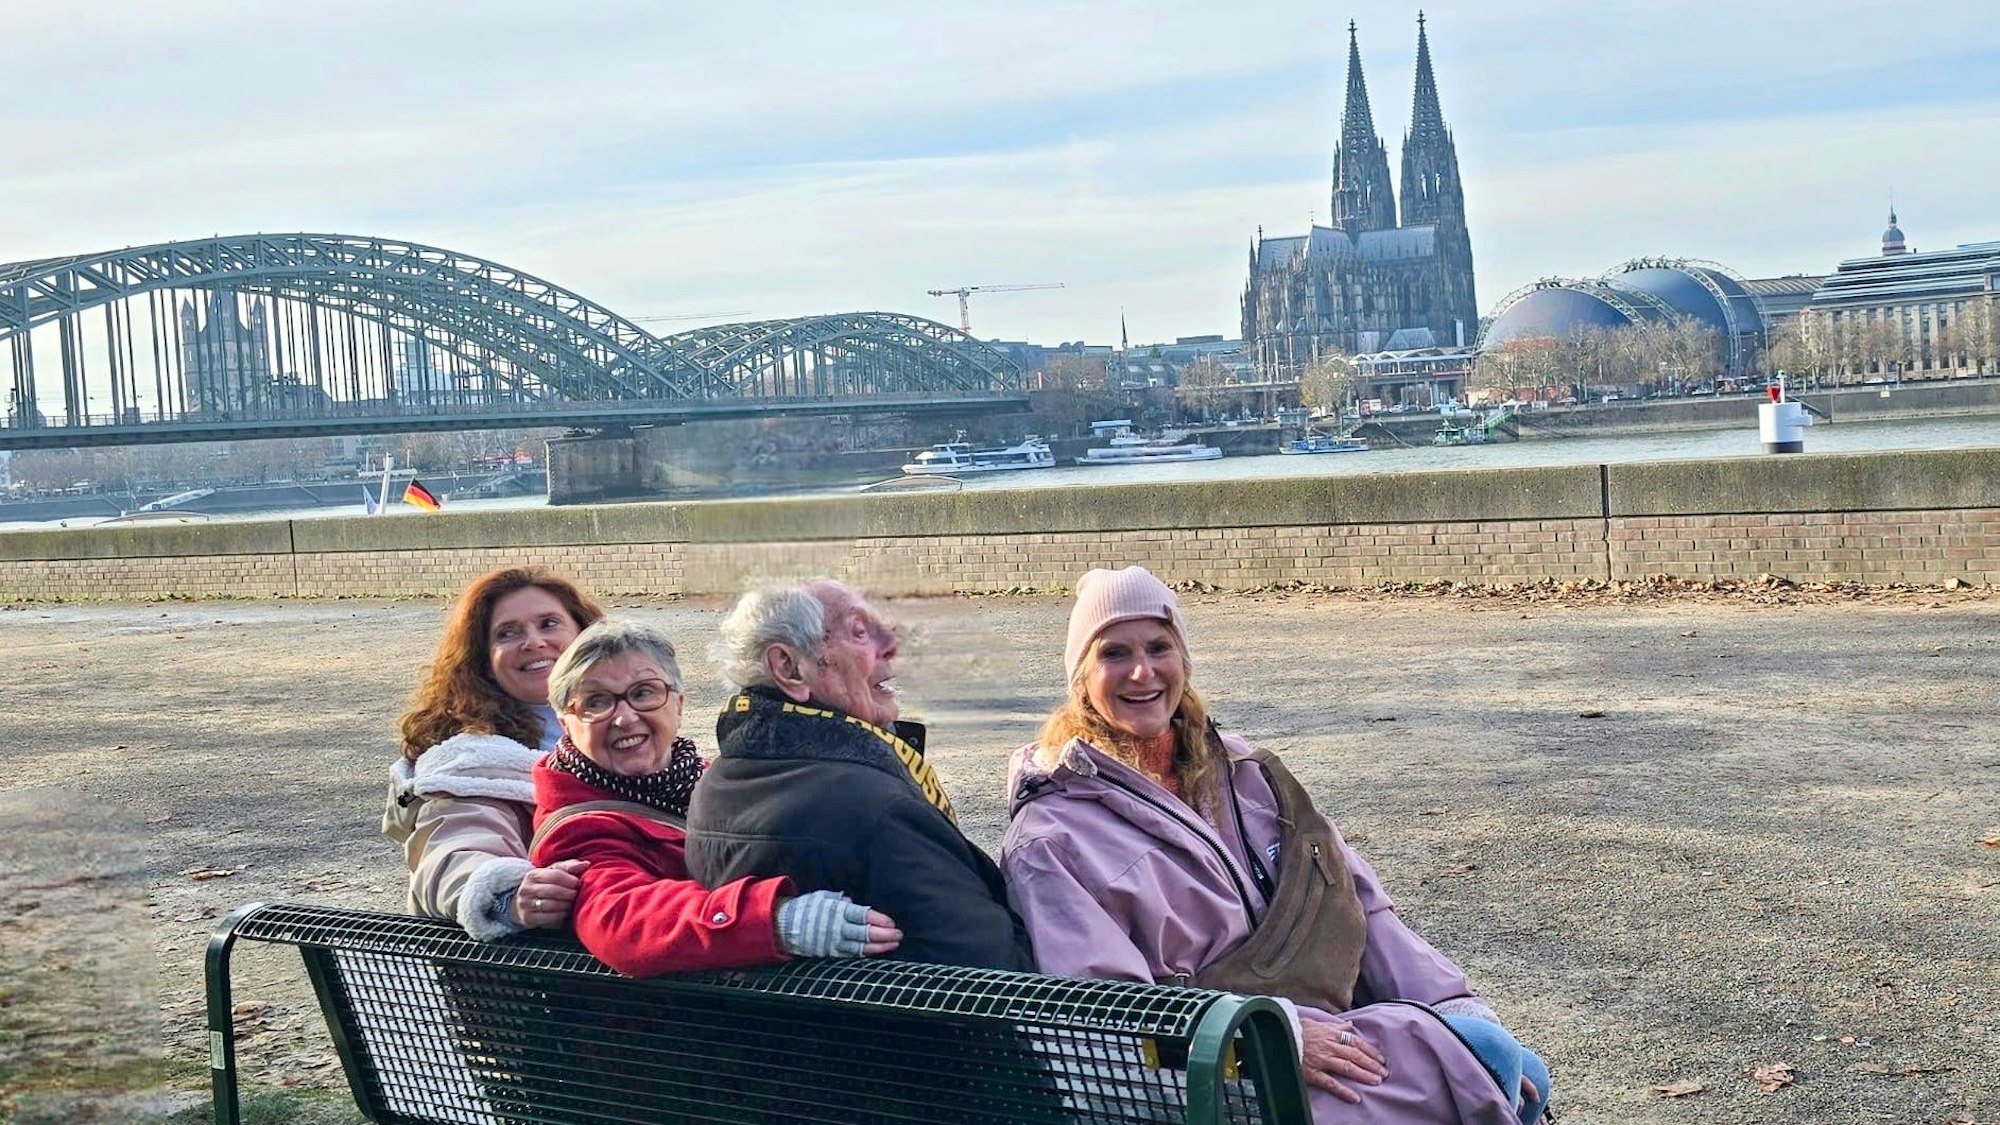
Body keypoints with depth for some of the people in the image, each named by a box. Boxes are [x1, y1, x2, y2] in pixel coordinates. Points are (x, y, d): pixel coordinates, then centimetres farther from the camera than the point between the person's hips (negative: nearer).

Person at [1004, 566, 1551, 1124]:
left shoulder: (1238, 771, 15)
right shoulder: (1049, 841, -5)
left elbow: (1357, 900, 12)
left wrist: (1459, 1009, 0)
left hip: (1330, 1032, 7)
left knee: (1519, 1076, -10)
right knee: (1484, 1058, -22)